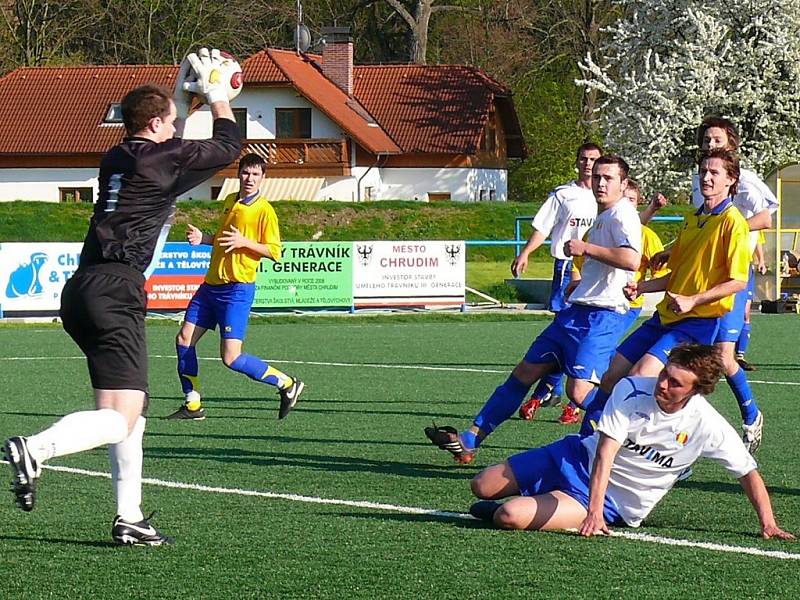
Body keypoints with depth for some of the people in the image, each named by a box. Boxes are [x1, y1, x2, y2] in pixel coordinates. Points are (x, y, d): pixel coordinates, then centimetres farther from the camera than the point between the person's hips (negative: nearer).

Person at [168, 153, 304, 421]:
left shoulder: (264, 210, -10)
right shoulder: (229, 202, 12)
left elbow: (275, 251, -13)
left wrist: (244, 242, -24)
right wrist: (203, 238, 8)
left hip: (237, 290, -8)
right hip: (211, 285, 8)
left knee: (231, 358, -14)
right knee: (184, 340, 4)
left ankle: (287, 384, 1)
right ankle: (192, 405, 16)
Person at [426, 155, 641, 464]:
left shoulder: (622, 215, -11)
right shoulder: (602, 217, 18)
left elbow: (632, 259, -30)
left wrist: (586, 248, -25)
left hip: (601, 316, -10)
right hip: (575, 311, 10)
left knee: (579, 390, -23)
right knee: (524, 373, 10)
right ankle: (468, 440, 15)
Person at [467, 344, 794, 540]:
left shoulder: (708, 427, -19)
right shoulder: (631, 389, -17)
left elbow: (748, 472, -8)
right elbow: (605, 452, -22)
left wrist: (768, 524, -18)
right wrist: (594, 510, -34)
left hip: (614, 503, -3)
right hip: (579, 459, 3)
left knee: (508, 517, -25)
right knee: (482, 488, 3)